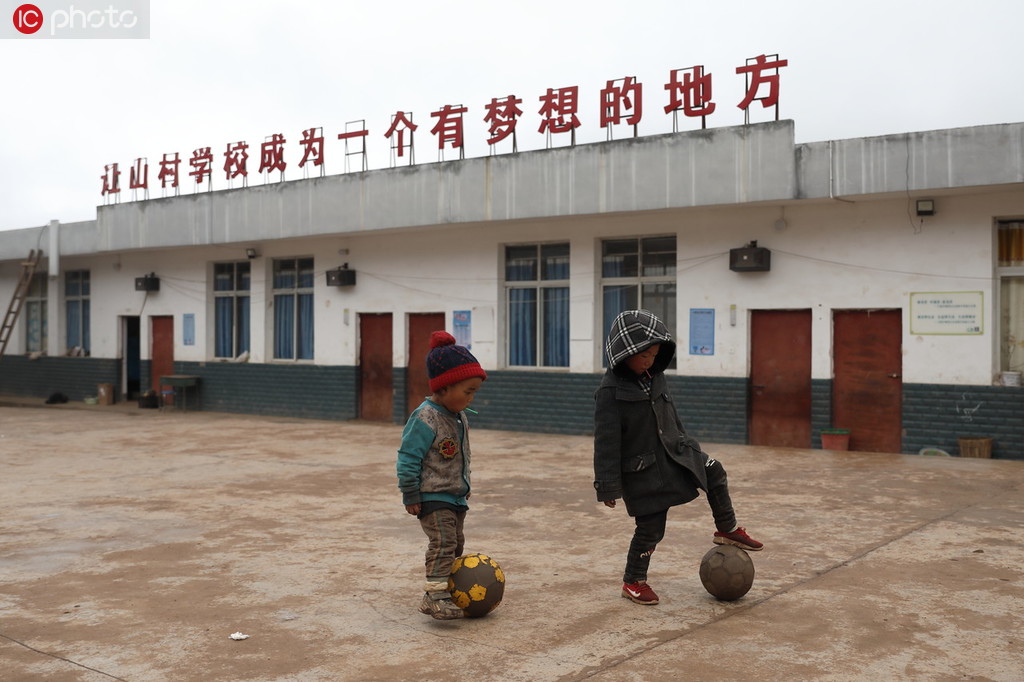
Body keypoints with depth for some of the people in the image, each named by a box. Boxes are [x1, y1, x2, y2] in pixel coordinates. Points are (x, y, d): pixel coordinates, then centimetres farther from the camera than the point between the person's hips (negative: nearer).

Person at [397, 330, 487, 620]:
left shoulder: (460, 417, 8)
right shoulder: (426, 419, -20)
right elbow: (408, 458, -18)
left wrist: (465, 487, 24)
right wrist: (411, 496, -17)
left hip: (456, 497, 9)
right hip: (432, 498, -9)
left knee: (455, 544, 16)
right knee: (442, 543, -16)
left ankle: (448, 586, 29)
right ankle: (435, 596, -15)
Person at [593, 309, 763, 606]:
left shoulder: (656, 377, 3)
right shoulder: (610, 392, -20)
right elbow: (606, 442, -21)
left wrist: (685, 445, 24)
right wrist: (607, 486, -21)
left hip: (674, 455, 7)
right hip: (643, 470, -7)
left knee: (714, 472, 5)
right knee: (651, 528, 0)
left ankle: (727, 530, 24)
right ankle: (633, 582, 20)